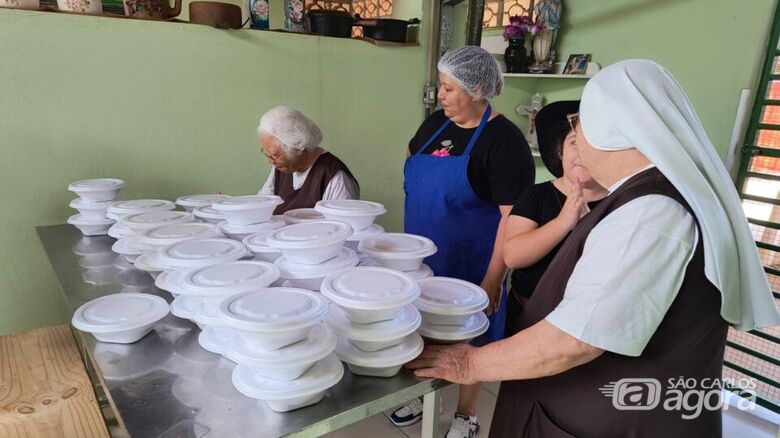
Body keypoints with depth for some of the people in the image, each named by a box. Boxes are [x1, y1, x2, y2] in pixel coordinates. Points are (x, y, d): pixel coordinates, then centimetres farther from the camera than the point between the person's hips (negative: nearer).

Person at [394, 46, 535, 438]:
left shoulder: (503, 140, -17)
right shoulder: (435, 123, 3)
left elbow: (513, 216, -19)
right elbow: (412, 164, 21)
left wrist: (493, 279, -20)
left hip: (470, 264, -6)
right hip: (422, 258, 6)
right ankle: (420, 396, 42)